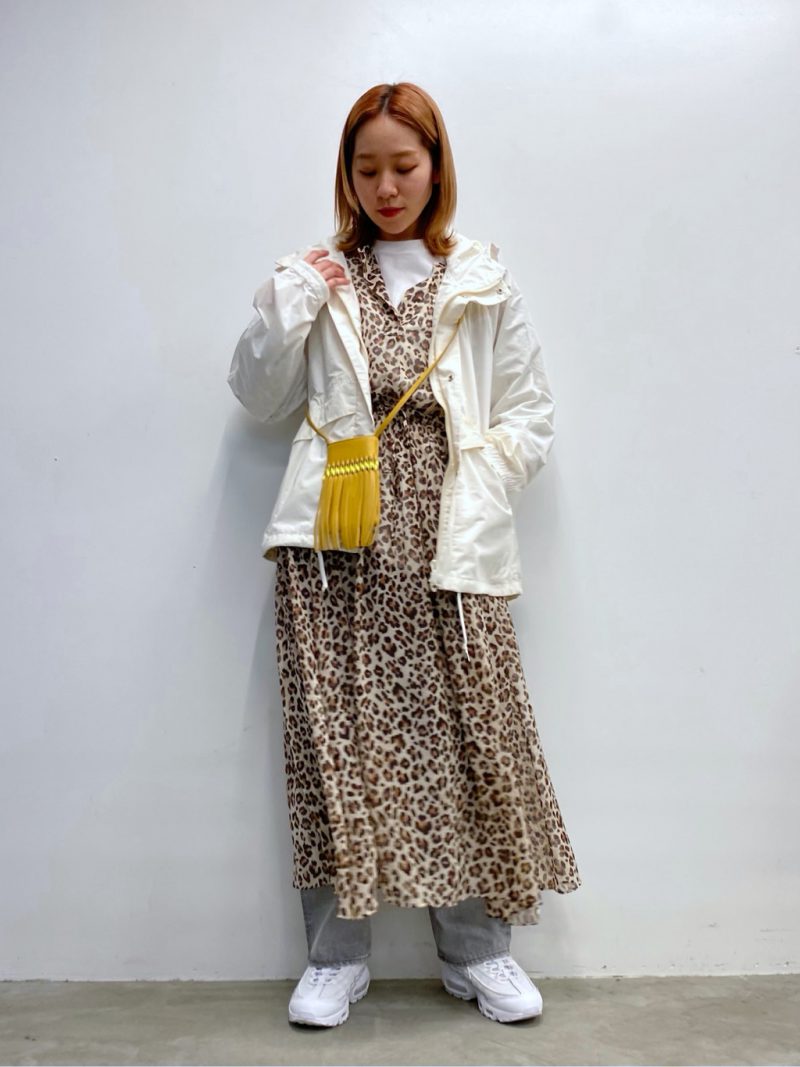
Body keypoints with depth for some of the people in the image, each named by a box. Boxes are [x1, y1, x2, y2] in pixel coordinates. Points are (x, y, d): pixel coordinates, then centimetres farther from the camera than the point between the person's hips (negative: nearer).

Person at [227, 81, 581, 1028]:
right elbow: (258, 399, 11)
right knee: (337, 737, 0)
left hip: (446, 545, 0)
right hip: (336, 540, 1)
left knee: (468, 735, 0)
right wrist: (287, 305, 0)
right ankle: (337, 954, 16)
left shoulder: (483, 285, 11)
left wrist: (476, 494, -4)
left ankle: (477, 949, 19)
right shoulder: (316, 277, 14)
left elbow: (529, 417, 10)